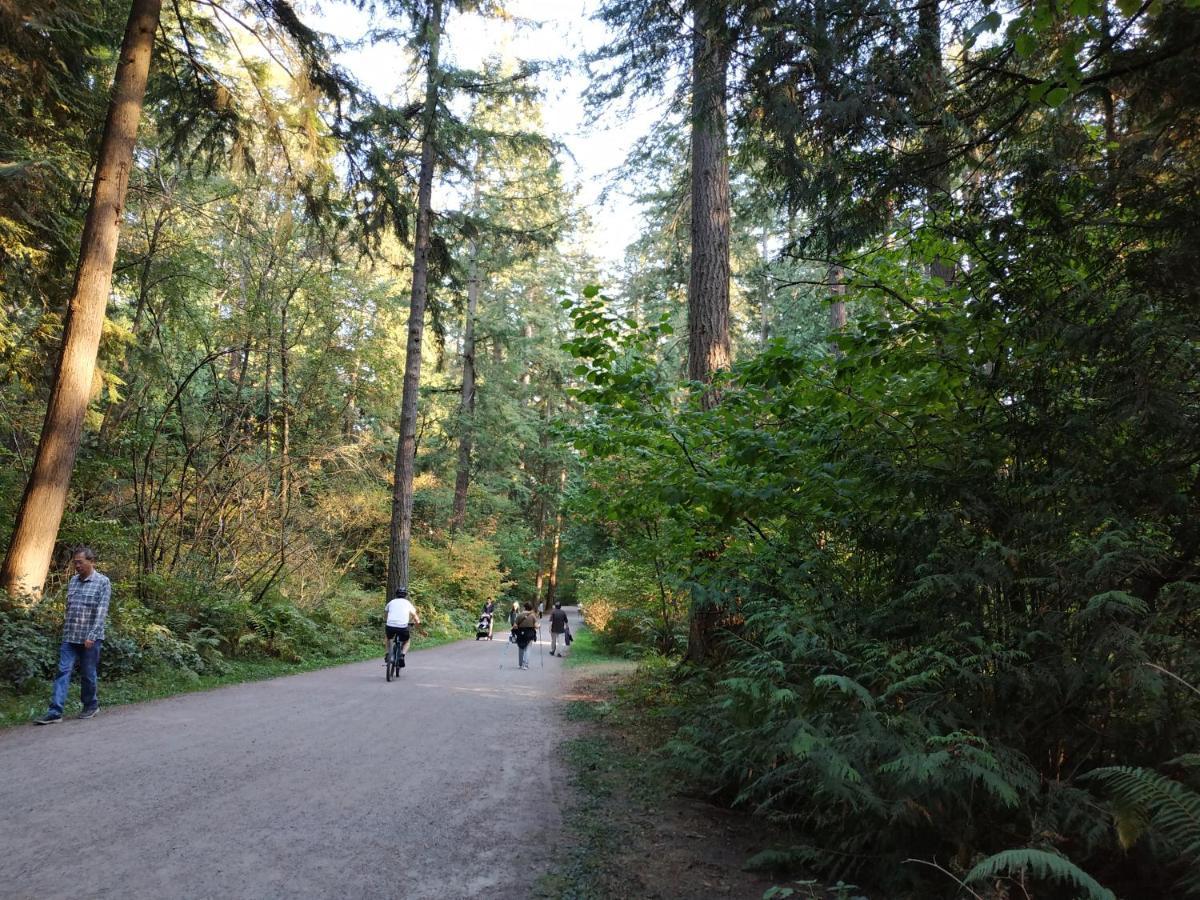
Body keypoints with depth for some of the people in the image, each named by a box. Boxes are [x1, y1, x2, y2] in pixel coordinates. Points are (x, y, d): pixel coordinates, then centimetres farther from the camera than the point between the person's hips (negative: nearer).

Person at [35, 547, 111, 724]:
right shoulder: (73, 581, 10)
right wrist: (66, 629, 15)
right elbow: (68, 608, 17)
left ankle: (91, 705, 24)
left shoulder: (102, 582, -8)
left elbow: (101, 611, -13)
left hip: (89, 638, -5)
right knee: (63, 672, -2)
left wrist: (92, 636, -19)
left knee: (87, 674, 6)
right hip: (69, 637, 5)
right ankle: (55, 712, -3)